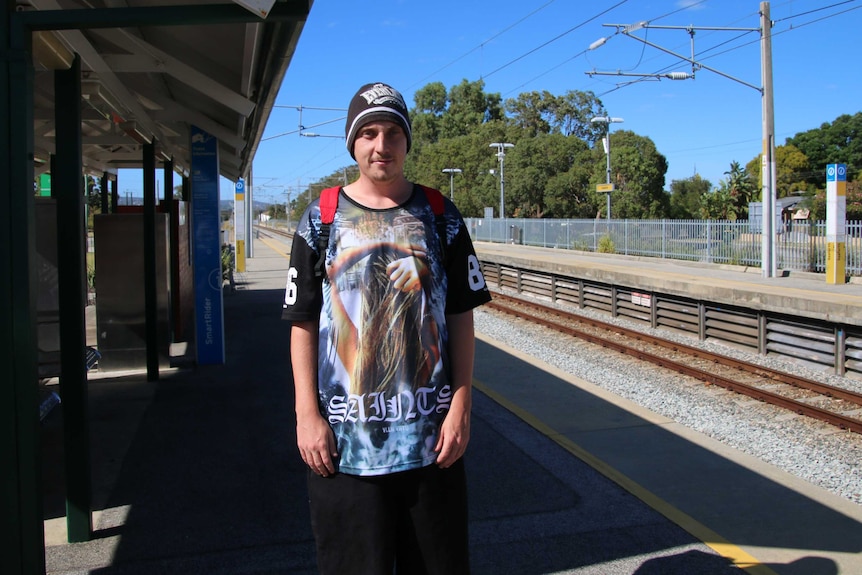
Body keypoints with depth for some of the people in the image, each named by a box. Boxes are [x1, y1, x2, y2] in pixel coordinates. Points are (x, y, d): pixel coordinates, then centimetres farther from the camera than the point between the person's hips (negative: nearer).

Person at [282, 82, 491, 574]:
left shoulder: (440, 217, 5)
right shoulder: (322, 219, 3)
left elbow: (461, 317, 5)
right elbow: (303, 324, 2)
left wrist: (461, 405, -2)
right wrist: (307, 414, -4)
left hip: (431, 436, 1)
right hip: (344, 439, -1)